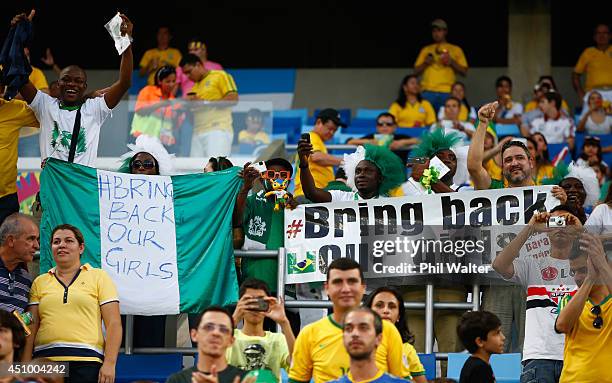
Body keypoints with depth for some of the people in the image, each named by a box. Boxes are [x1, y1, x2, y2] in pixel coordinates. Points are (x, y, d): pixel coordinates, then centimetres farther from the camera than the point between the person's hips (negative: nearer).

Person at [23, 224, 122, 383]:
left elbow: (113, 324, 1)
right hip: (45, 361, 2)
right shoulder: (39, 282, 14)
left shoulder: (99, 277, 8)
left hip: (86, 362, -2)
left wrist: (109, 364, -9)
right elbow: (30, 327, 9)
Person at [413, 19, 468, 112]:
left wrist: (452, 62, -5)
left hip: (447, 93, -1)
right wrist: (425, 63, -1)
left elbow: (464, 72, 9)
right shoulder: (426, 50, 19)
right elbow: (416, 72, 17)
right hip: (428, 92, 1)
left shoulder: (456, 50, 14)